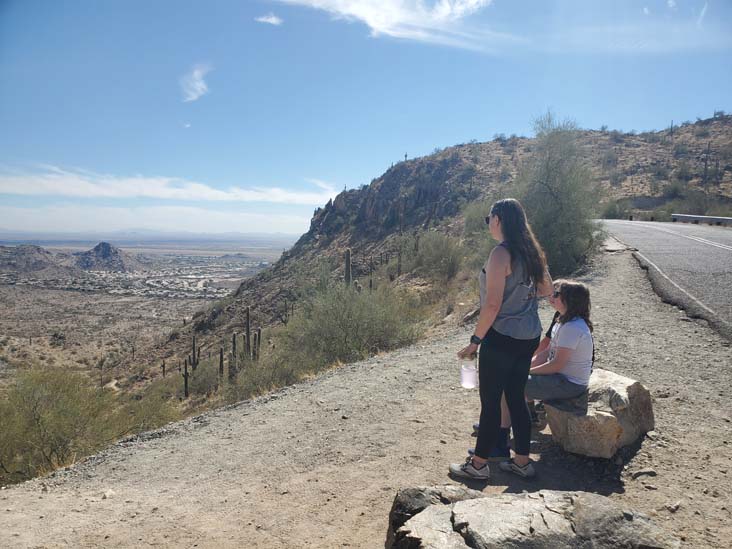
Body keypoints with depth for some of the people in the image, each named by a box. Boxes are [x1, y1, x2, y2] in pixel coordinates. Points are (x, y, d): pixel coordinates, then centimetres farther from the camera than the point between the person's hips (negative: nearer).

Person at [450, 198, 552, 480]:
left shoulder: (501, 254, -19)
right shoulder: (531, 251, 6)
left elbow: (492, 305, -22)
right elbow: (547, 288, 19)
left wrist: (474, 341, -15)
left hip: (502, 338, -8)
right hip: (529, 337, 8)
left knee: (490, 401, 4)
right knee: (516, 397, 18)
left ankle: (478, 464, 18)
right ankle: (522, 461, 28)